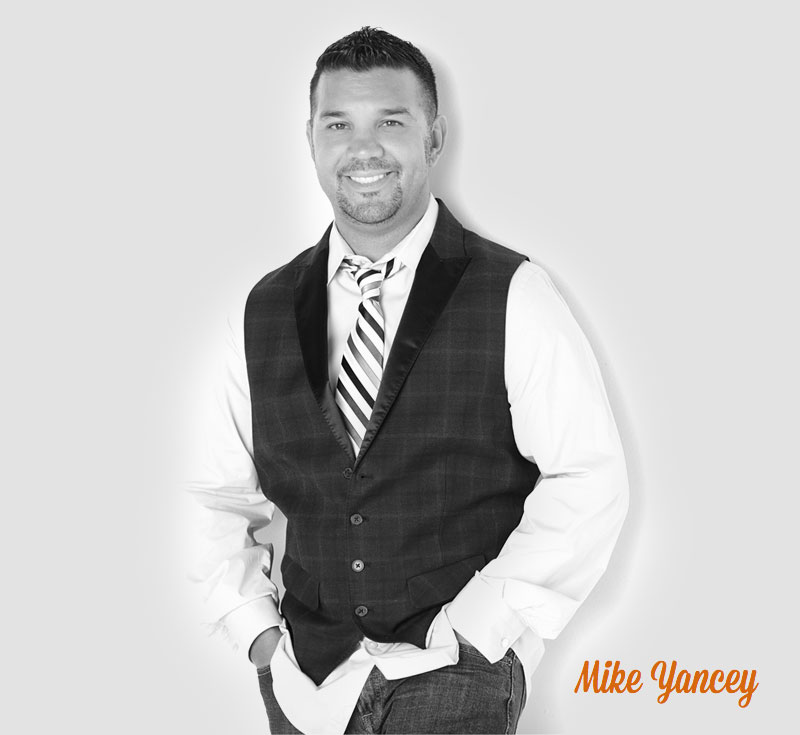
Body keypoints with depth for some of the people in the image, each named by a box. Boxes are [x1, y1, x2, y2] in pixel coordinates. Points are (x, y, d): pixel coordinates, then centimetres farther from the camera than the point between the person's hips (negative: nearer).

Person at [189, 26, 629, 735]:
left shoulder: (512, 298, -7)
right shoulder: (267, 310, 5)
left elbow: (589, 482, -9)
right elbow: (227, 491, 12)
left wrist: (472, 629, -12)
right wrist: (255, 628, 0)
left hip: (455, 678, -3)